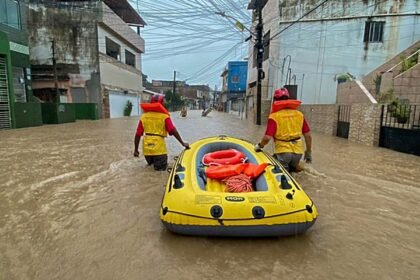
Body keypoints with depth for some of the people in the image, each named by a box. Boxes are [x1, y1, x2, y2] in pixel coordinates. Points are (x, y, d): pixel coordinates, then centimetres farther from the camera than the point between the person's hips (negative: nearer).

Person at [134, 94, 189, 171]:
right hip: (159, 148, -4)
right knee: (161, 167, 9)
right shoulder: (164, 116, -2)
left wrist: (136, 149, 14)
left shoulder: (144, 116, 9)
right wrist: (183, 143, -5)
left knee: (151, 163, 29)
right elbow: (173, 131, -11)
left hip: (146, 148, 4)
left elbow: (138, 134, 7)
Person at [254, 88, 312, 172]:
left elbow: (267, 137, -15)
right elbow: (308, 135, 9)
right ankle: (295, 168, 2)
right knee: (292, 168, 29)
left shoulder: (274, 116, -8)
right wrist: (308, 152, 19)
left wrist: (259, 145, 5)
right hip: (298, 152, 5)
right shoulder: (299, 114, 6)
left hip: (283, 152, -5)